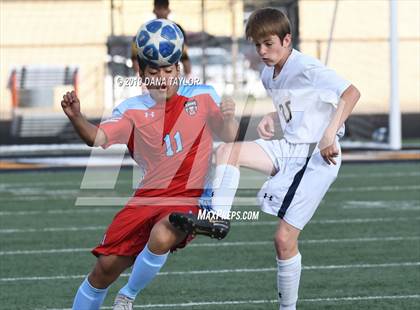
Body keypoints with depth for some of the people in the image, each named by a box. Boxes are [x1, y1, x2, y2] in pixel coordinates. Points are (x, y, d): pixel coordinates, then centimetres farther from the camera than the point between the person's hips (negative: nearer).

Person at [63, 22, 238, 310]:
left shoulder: (203, 96, 3)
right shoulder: (132, 109, 3)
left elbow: (228, 137, 7)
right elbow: (97, 138, -10)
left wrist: (228, 117, -16)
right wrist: (76, 117, -30)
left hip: (189, 199, -2)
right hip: (148, 197, 2)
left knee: (161, 238, -33)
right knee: (106, 266, -4)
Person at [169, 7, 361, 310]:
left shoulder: (306, 69, -15)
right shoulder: (269, 76, 11)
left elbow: (351, 93, -25)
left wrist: (330, 134, -33)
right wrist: (271, 118, 7)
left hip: (316, 158, -8)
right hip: (288, 149, 8)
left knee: (285, 238, -10)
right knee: (227, 149, -14)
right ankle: (218, 219, -15)